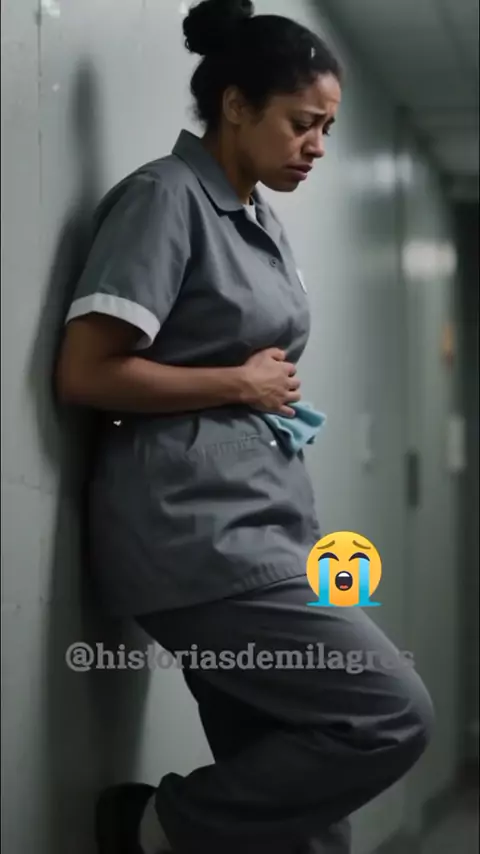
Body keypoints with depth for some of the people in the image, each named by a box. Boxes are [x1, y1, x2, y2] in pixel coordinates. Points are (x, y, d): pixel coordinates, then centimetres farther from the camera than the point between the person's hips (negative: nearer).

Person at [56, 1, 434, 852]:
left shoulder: (263, 221, 19)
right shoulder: (164, 196, -7)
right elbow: (85, 374, -16)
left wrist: (282, 401, 9)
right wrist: (242, 383, -7)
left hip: (261, 519, 9)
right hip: (195, 526, -9)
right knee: (392, 715, -13)